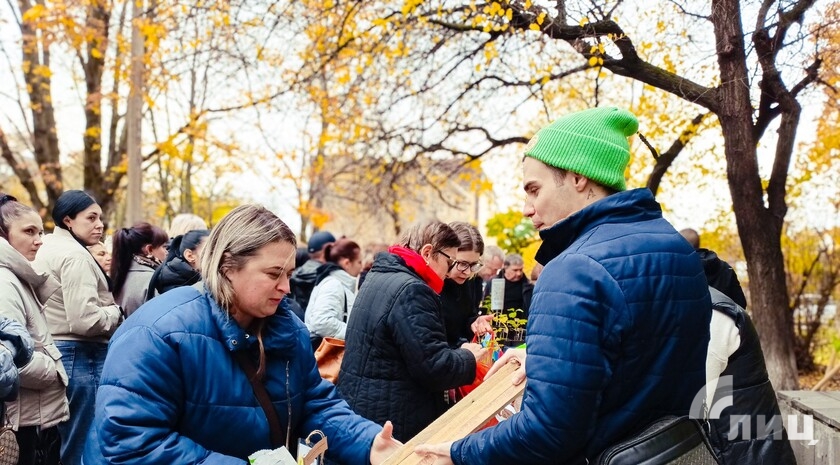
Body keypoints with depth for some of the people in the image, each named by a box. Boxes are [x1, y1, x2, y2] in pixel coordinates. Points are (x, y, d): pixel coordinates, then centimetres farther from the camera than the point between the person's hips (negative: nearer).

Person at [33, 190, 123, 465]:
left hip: (53, 352, 10)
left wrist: (107, 309, 13)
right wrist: (115, 313, -7)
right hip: (79, 357, -10)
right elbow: (85, 320, -24)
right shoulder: (75, 254, -16)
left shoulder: (46, 248, 15)